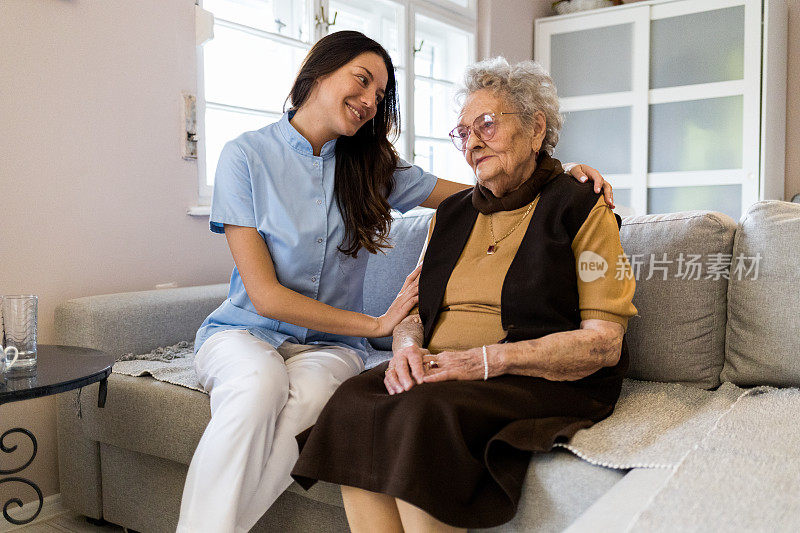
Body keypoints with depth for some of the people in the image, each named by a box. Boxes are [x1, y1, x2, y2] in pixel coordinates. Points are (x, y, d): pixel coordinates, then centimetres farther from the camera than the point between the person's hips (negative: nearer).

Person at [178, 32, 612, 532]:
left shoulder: (373, 166, 6)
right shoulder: (247, 155, -5)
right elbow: (265, 295, -11)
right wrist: (378, 324, -13)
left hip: (329, 344, 2)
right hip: (245, 331, -2)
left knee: (301, 400, -33)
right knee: (259, 386, -36)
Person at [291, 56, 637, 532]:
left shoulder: (581, 209, 1)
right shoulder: (452, 214, 20)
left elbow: (604, 343, -7)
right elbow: (414, 308, 19)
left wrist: (487, 359, -18)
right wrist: (408, 344, -7)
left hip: (539, 382, -5)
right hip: (437, 371, 5)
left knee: (426, 412, -33)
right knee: (354, 401, -24)